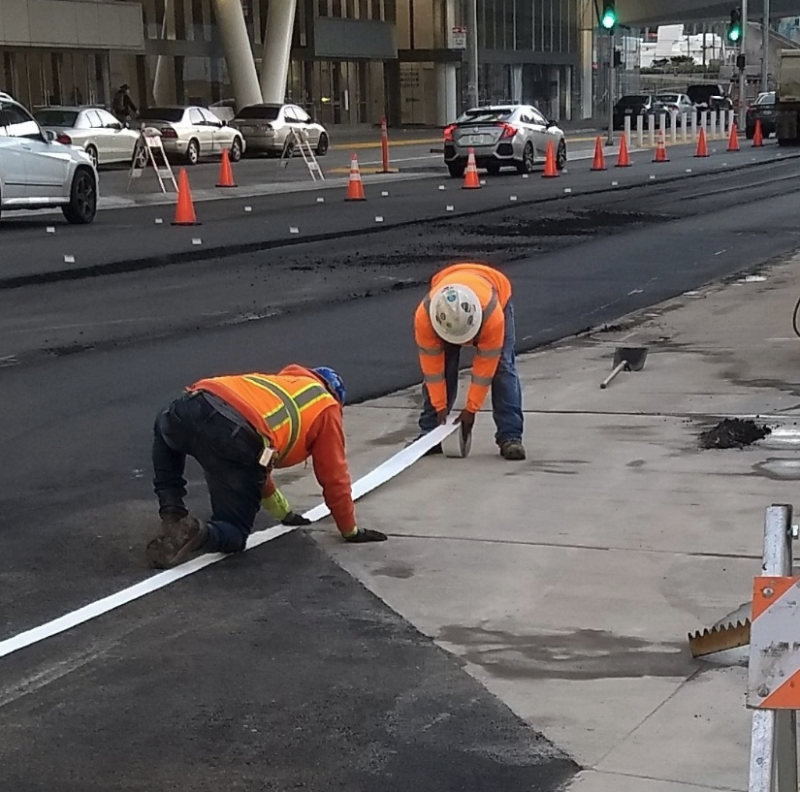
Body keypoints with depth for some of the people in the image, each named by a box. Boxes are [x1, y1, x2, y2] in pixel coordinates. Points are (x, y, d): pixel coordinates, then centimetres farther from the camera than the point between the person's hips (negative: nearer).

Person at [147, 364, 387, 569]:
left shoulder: (273, 381, 42)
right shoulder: (327, 407, 25)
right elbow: (334, 478, 26)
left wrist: (283, 511, 58)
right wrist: (350, 530, 40)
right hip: (236, 439, -5)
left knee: (165, 431, 42)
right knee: (234, 534, 16)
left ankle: (172, 516, 22)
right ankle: (199, 533, -17)